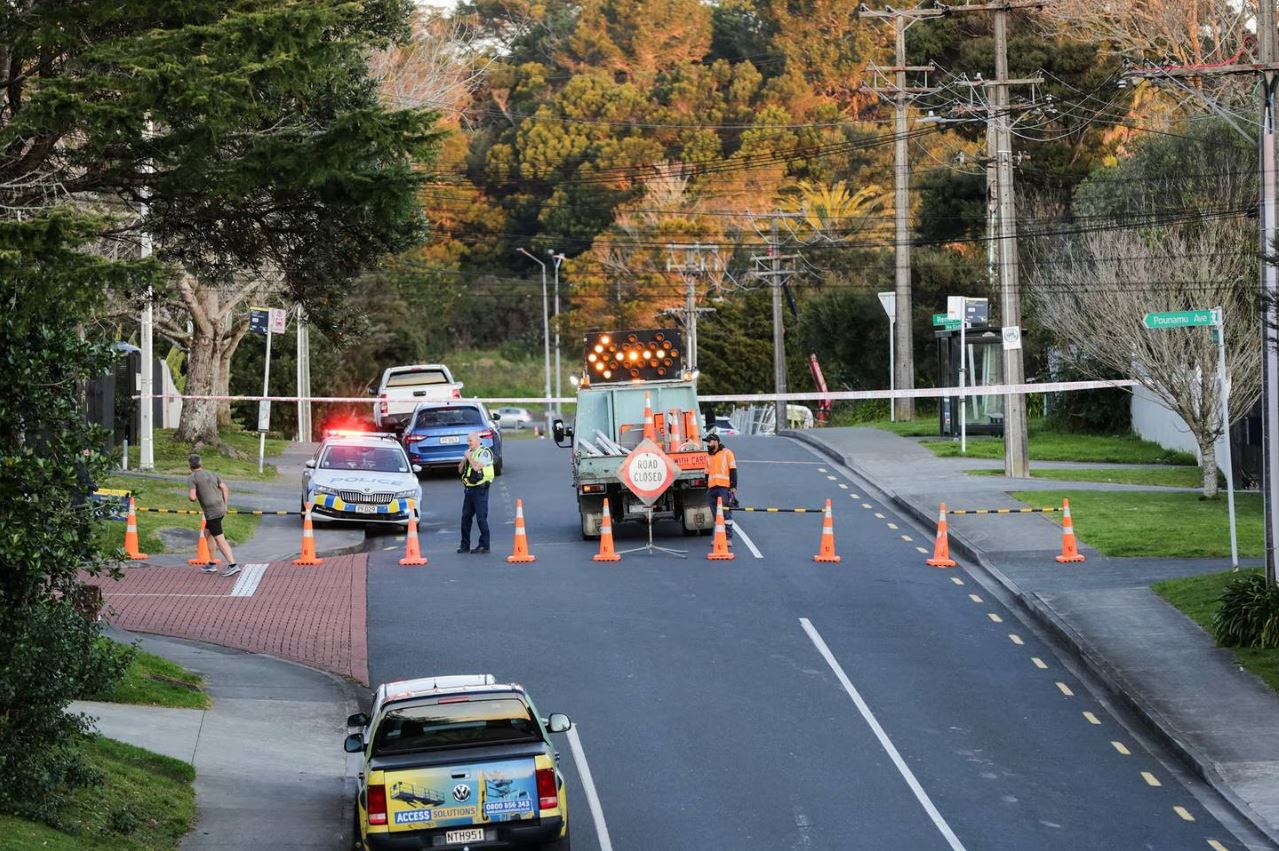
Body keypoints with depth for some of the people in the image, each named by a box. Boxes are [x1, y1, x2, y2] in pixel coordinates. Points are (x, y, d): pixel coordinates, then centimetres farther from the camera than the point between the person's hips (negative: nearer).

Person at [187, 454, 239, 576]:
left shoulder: (192, 478, -6)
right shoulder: (212, 474, 13)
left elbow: (192, 497, -16)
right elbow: (225, 489, 6)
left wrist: (189, 495, 8)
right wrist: (225, 506, 13)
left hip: (211, 512, -8)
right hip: (220, 509, 8)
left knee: (220, 540, -7)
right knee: (208, 534, 23)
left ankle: (233, 565, -15)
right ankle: (212, 565, 26)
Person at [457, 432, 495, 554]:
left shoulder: (484, 452, -9)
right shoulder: (469, 452, 16)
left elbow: (477, 467, -22)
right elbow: (460, 470, 17)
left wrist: (469, 457, -8)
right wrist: (464, 459, 0)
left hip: (480, 489, -8)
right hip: (468, 488, 8)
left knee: (481, 517, -7)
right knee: (465, 517, 8)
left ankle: (484, 545, -2)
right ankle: (465, 545, 14)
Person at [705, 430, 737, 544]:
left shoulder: (727, 453, 3)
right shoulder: (708, 456, 19)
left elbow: (733, 470, -1)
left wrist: (733, 486, -9)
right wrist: (707, 489, 21)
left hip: (724, 488, -5)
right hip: (712, 489, 5)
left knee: (726, 513, -8)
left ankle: (728, 537, -9)